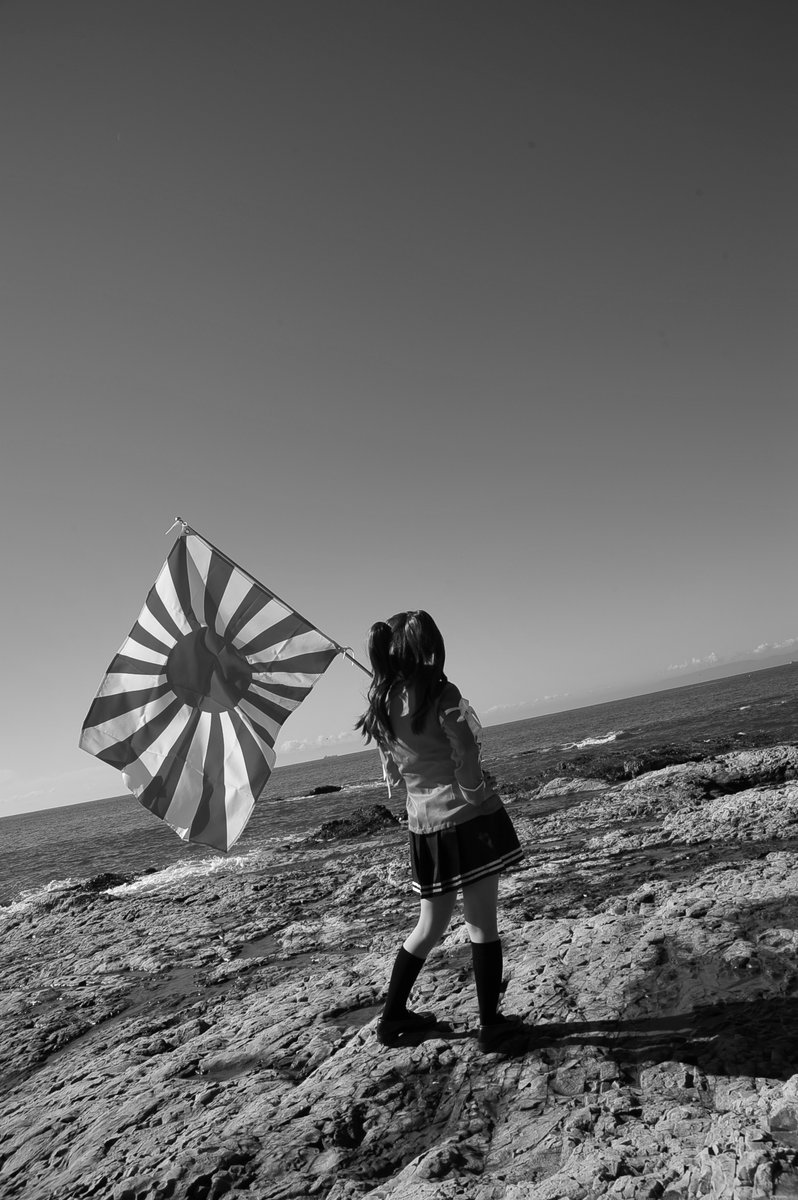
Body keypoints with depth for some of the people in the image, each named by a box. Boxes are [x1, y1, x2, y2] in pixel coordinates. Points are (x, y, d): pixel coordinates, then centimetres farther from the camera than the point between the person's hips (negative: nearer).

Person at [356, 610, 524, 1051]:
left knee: (431, 924, 19)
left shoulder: (381, 705, 4)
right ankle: (491, 1024, 17)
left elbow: (392, 775, 11)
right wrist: (477, 795, 0)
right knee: (481, 922, 7)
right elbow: (466, 759, -15)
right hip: (470, 816, -6)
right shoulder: (440, 693, -14)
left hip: (425, 825, 6)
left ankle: (393, 1016, 27)